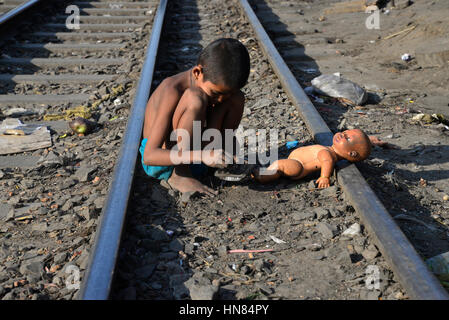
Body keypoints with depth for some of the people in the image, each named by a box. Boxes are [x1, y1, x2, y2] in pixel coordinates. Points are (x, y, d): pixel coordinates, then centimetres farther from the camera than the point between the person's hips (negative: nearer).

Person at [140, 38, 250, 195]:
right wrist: (202, 155, -44)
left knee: (237, 98, -6)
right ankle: (179, 176, -22)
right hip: (160, 165, -6)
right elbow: (149, 156, -33)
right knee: (194, 98, -32)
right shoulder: (173, 90, -27)